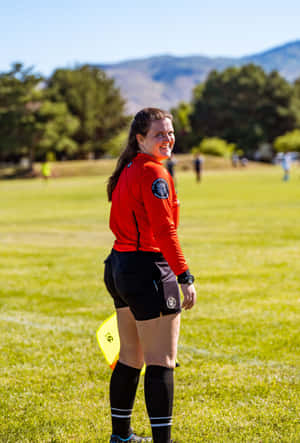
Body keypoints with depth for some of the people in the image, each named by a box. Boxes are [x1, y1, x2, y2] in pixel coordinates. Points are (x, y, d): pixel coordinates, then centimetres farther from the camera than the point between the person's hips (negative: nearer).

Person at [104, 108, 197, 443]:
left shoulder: (127, 170, 13)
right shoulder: (153, 173, -15)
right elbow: (164, 230, -22)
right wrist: (185, 277, -22)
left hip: (119, 265, 9)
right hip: (148, 270, -9)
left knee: (130, 356, 18)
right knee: (161, 362, -5)